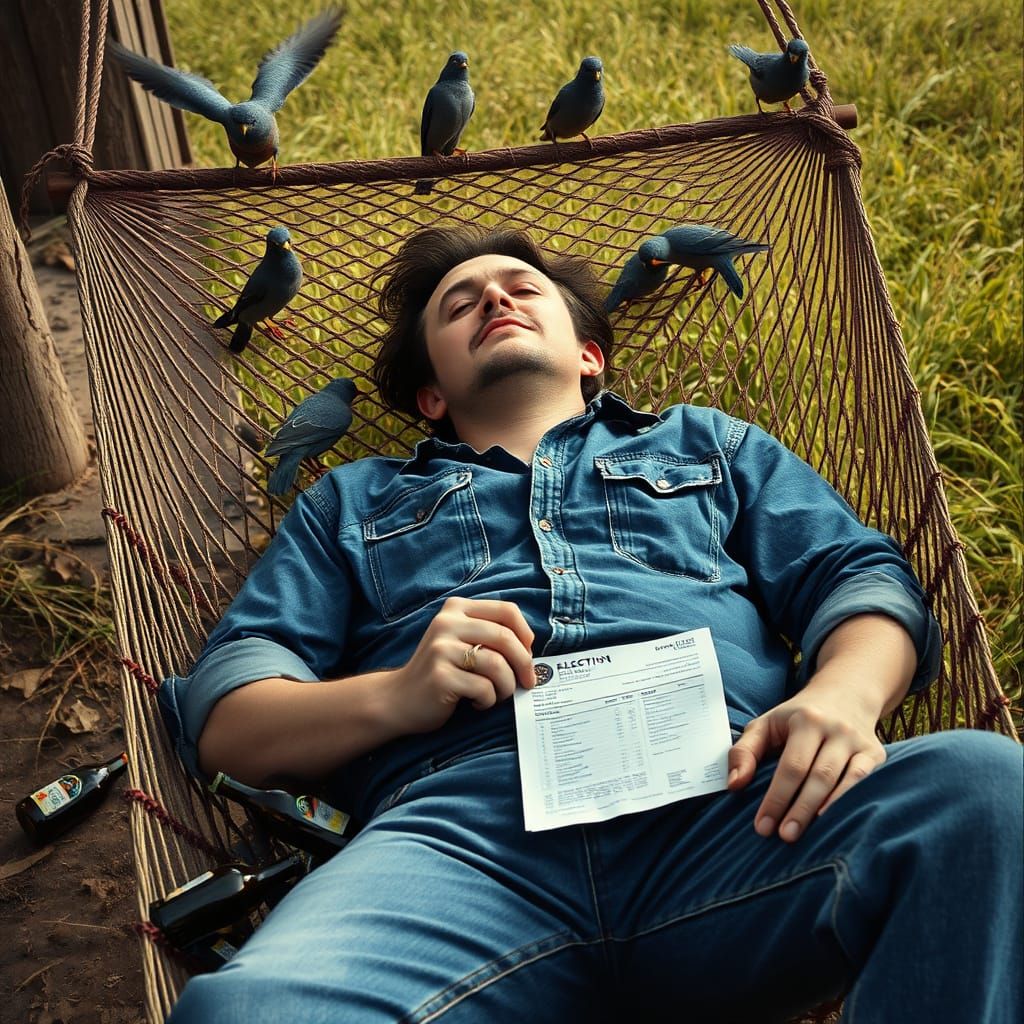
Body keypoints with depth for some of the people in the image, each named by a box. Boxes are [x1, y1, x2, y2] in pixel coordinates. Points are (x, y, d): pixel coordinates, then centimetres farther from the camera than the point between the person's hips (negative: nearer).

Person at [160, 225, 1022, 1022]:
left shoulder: (710, 444, 32)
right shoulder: (353, 501, 30)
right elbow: (221, 719, 21)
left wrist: (843, 694, -7)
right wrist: (393, 694, -2)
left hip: (726, 792, 2)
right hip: (461, 816, 0)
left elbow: (863, 580, 18)